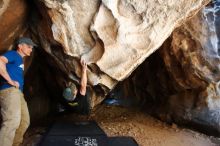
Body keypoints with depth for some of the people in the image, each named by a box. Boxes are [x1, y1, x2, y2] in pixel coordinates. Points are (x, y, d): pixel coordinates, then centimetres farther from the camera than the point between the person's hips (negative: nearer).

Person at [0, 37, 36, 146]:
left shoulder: (20, 59, 26)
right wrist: (10, 81, -20)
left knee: (24, 122, 11)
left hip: (18, 92, 10)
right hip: (9, 91, -10)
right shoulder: (13, 54, -2)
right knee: (12, 122, -21)